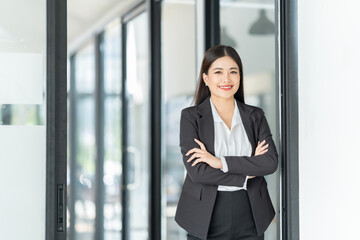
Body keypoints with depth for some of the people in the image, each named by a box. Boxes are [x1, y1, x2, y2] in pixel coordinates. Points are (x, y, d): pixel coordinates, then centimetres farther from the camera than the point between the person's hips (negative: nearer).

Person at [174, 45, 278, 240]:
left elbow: (271, 162, -5)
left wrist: (221, 162, -14)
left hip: (249, 217, 3)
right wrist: (246, 173, -8)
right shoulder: (191, 116, 0)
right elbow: (197, 172, -11)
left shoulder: (255, 116, 9)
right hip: (207, 218, -2)